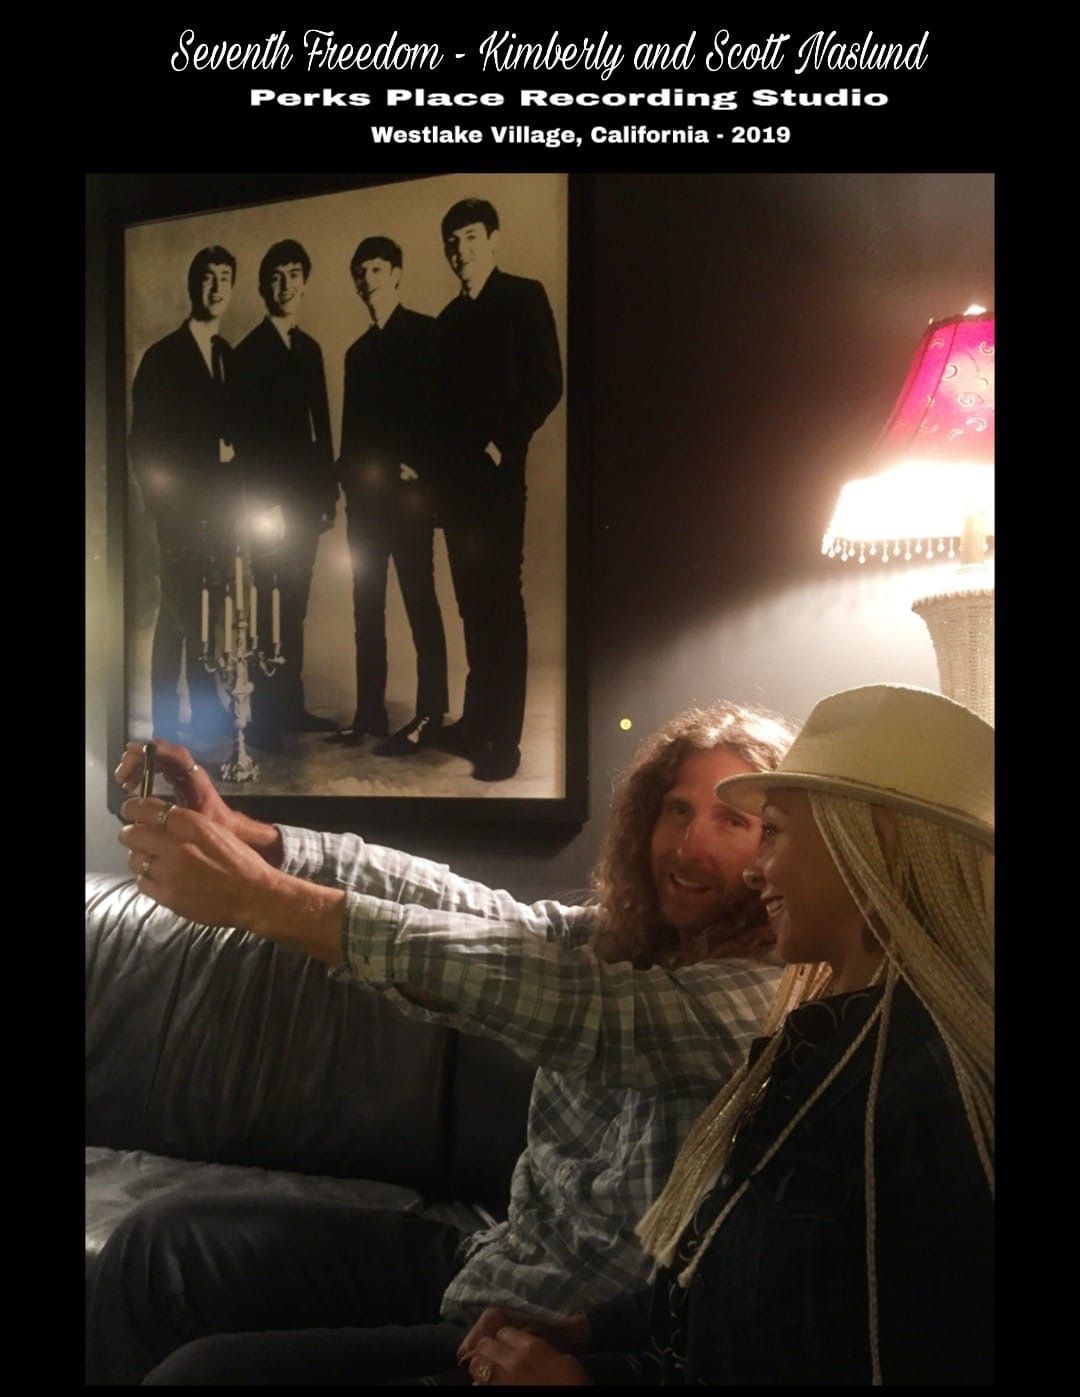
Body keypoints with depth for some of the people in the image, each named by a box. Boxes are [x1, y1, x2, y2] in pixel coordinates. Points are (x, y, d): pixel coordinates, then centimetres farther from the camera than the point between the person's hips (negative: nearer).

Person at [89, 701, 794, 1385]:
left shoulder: (766, 999, -22)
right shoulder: (627, 936, 2)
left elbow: (572, 1002, -36)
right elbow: (470, 904, -7)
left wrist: (264, 898, -39)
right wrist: (243, 835, -21)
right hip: (494, 1261, 8)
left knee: (203, 1368, -18)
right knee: (163, 1240, 3)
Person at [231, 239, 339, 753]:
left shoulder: (309, 348, 14)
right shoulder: (249, 351, -6)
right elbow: (244, 434, -11)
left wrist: (328, 490, 10)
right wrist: (262, 502, -16)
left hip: (305, 494, 6)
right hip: (268, 498, -6)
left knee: (295, 605, 10)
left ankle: (291, 704, 16)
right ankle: (262, 714, 0)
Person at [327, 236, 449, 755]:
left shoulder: (424, 333, 1)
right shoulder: (357, 351, 21)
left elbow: (440, 406, -8)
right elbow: (351, 424, 20)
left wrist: (418, 468, -16)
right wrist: (348, 477, 9)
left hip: (406, 489, -7)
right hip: (364, 493, 7)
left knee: (419, 600, -7)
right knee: (366, 604, 6)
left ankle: (429, 715, -6)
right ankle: (369, 712, 10)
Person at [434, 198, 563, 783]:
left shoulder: (523, 297, 0)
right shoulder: (450, 317, 19)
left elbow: (546, 385, -9)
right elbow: (448, 400, 18)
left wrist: (501, 445, -12)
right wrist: (437, 467, 6)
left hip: (497, 474, -6)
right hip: (456, 478, 6)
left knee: (500, 603, -7)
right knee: (472, 603, 8)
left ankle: (504, 738, -6)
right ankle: (476, 719, 15)